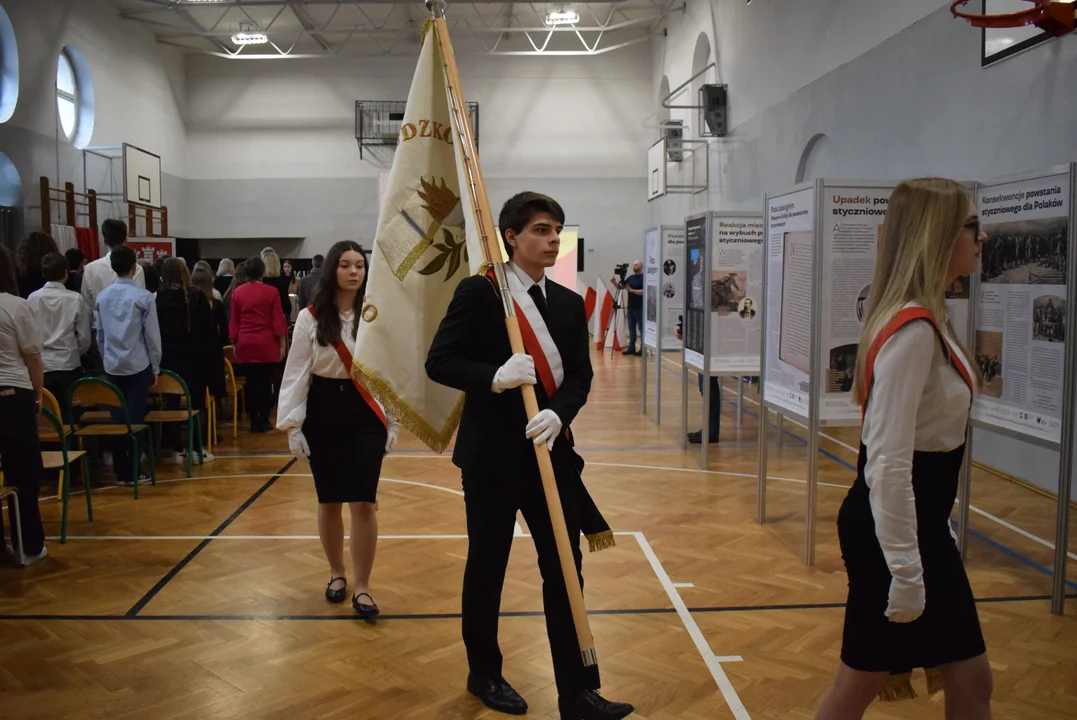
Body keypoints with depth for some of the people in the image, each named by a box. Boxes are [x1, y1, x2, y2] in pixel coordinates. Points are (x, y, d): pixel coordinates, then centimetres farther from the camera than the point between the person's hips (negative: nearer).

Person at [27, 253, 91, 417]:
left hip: (41, 364, 2)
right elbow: (84, 337, -2)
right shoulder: (75, 298, -7)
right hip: (68, 364, -2)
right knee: (69, 413, 5)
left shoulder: (33, 298, -3)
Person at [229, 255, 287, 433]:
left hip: (245, 344, 3)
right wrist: (282, 344, 1)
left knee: (251, 383, 6)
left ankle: (254, 422, 9)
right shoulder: (271, 292, -7)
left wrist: (235, 342, 15)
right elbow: (278, 321, -6)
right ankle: (264, 421, 7)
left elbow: (234, 321, 6)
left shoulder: (237, 292, 2)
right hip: (266, 344, -2)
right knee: (265, 383, 4)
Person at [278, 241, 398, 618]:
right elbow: (296, 372, -1)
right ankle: (337, 573, 32)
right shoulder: (310, 318, -2)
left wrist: (392, 422, 4)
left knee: (363, 503, -4)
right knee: (329, 502, 12)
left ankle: (361, 587, 8)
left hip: (366, 415, 0)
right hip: (324, 414, 1)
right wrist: (293, 425, -5)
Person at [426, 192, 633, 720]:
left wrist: (558, 414, -18)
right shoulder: (478, 292, -7)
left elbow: (580, 374, 2)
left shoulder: (569, 303, 8)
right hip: (492, 453, -4)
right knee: (487, 568, 11)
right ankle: (484, 674, 33)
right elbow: (438, 361, -11)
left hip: (550, 451, 4)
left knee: (565, 570, 6)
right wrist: (494, 377, -27)